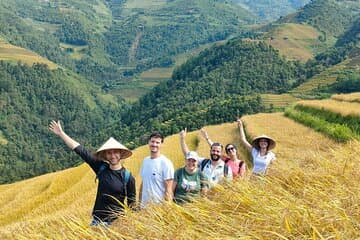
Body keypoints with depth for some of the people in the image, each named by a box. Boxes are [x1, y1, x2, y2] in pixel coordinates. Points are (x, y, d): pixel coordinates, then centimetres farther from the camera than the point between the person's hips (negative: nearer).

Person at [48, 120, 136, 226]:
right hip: (97, 220, 4)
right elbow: (82, 151, 2)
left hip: (115, 222, -3)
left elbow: (132, 204, -4)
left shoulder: (128, 178, -9)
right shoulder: (101, 168, 1)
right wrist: (61, 133, 4)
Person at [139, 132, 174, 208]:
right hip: (144, 205, 6)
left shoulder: (166, 163, -10)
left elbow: (168, 190, -11)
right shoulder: (145, 160, 8)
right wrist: (139, 202, 11)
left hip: (159, 206, -6)